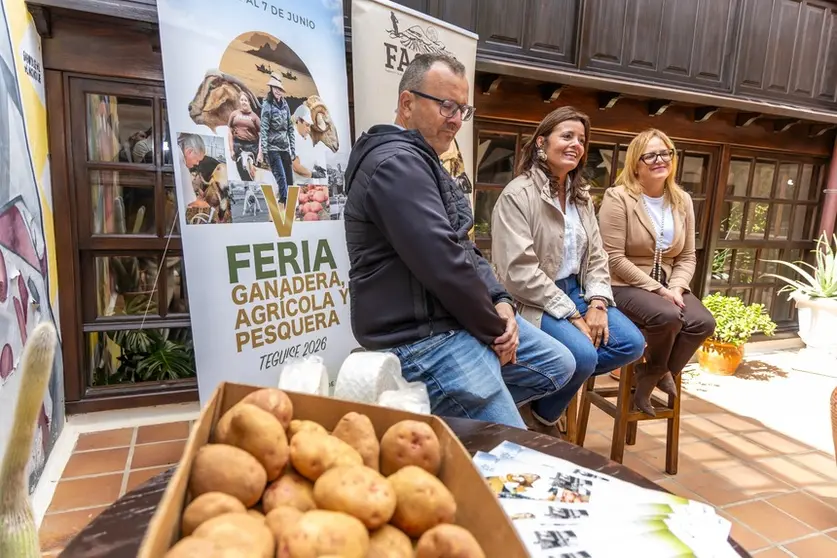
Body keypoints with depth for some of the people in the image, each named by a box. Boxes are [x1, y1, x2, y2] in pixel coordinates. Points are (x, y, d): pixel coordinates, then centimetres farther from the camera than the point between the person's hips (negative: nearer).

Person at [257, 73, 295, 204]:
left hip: (285, 148, 6)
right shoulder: (267, 105, -5)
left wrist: (293, 148, 11)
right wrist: (261, 151, -18)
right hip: (273, 148, -6)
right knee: (281, 180, -11)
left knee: (289, 180, 7)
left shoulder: (285, 104, 11)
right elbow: (263, 129, -11)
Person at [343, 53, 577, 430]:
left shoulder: (424, 161, 17)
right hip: (422, 338, -11)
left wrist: (500, 301, 1)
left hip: (459, 317, 11)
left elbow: (464, 248, 16)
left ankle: (443, 412, 15)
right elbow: (444, 265, -26)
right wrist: (494, 328, -12)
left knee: (558, 366, 19)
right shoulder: (396, 163, -18)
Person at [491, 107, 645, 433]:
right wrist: (573, 316, -18)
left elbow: (596, 256, 12)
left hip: (576, 292, 8)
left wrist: (597, 303, -7)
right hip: (534, 302, -8)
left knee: (631, 344, -7)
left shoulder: (581, 196, 12)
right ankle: (541, 414, 5)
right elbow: (519, 273, -21)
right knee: (582, 355, -27)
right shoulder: (517, 195, -14)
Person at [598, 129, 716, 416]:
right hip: (625, 286, -6)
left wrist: (676, 287, -11)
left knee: (703, 322, -19)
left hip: (668, 286, 6)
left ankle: (649, 377, 2)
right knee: (668, 317, -31)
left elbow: (687, 256, 9)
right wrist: (657, 289, -18)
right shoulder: (618, 198, -11)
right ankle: (658, 371, 3)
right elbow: (614, 259, -17)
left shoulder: (682, 200, 9)